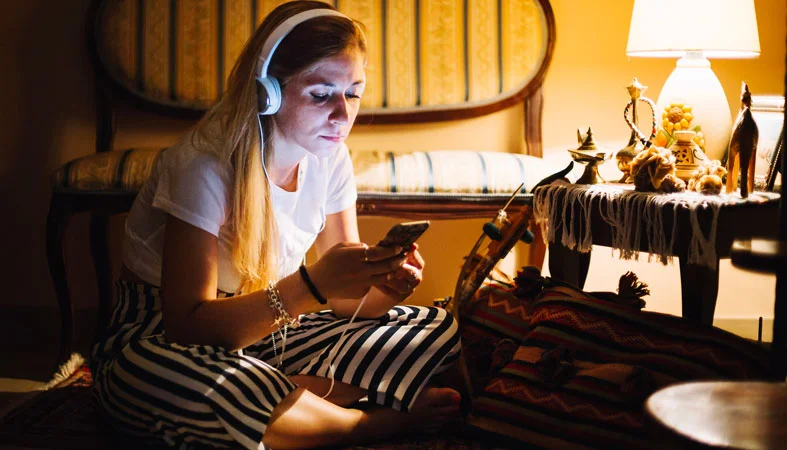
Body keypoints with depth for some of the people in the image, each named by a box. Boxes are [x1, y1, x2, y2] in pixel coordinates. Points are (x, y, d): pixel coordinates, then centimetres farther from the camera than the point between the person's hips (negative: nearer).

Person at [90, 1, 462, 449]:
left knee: (440, 331, -7)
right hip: (161, 341, -5)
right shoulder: (207, 165, -23)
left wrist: (385, 287, -26)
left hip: (267, 335, 5)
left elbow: (340, 296, -2)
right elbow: (188, 324, -29)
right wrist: (312, 284, -40)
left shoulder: (330, 158, -3)